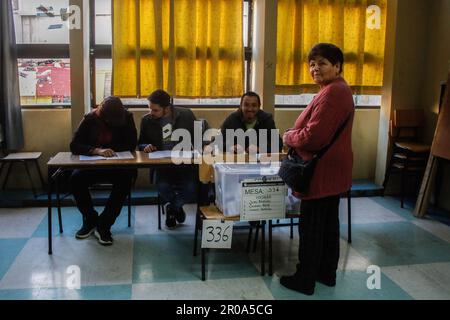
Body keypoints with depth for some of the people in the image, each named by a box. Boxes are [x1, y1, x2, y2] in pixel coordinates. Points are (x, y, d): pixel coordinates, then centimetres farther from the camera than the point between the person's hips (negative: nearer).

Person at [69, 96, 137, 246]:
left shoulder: (127, 117, -4)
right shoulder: (90, 119, -5)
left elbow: (132, 144, -5)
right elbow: (74, 145, -11)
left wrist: (110, 149, -18)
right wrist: (97, 151, -29)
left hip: (118, 165, -1)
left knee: (125, 179, -34)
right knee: (75, 179, -27)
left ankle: (104, 225, -21)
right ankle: (90, 219, -3)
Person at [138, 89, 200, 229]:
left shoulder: (186, 115, -2)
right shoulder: (146, 120, 1)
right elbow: (140, 144, 12)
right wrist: (146, 147, -12)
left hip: (184, 163, 0)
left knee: (191, 187, -27)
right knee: (162, 185, -30)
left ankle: (172, 208, 11)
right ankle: (175, 208, 8)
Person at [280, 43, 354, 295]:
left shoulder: (331, 92, -21)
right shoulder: (339, 90, 15)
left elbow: (314, 136, -26)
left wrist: (288, 137, -8)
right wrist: (295, 136, 7)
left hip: (322, 172, -11)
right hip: (331, 170, 11)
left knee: (311, 227, -1)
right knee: (328, 223, 18)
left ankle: (305, 280, 11)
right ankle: (327, 272, 30)